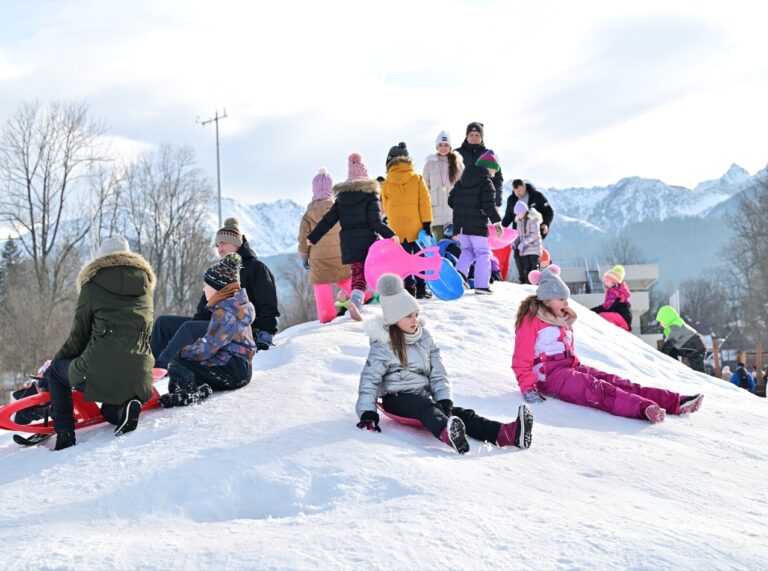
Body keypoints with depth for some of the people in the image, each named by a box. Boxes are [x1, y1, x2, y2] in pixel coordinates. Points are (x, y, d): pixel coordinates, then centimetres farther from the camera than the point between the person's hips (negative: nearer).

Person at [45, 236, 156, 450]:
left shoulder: (93, 283, 6)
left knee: (55, 371, 26)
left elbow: (79, 335, 10)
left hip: (99, 373, -4)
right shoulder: (145, 282, 18)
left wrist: (58, 358, 26)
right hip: (139, 377, 4)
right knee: (109, 411, 34)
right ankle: (124, 408, -2)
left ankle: (65, 437, 11)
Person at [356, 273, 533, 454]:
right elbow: (369, 379, -9)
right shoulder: (383, 346, -5)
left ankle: (504, 434, -45)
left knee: (461, 414, -20)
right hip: (396, 398, -5)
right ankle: (447, 433, -73)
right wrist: (367, 413, -20)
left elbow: (437, 373, 9)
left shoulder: (425, 338, 11)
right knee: (425, 406, -38)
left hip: (423, 396, 6)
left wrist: (444, 401, -6)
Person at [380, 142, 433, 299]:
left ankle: (409, 288, 0)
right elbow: (425, 202, -6)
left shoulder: (386, 184, 0)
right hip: (416, 227, 0)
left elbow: (385, 208, 11)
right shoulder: (417, 179, -2)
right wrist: (427, 222, -3)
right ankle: (421, 288, 5)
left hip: (397, 229, 0)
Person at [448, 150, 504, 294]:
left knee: (467, 250, 21)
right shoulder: (486, 182, -9)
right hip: (477, 226, -6)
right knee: (482, 253, 3)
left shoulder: (461, 181, 12)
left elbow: (451, 200, 14)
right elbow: (488, 205, -19)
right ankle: (481, 285, -1)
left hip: (460, 224, 6)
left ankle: (459, 273, -2)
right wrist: (497, 222, -15)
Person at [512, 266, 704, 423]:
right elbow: (521, 359, -9)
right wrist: (528, 388, -19)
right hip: (548, 374, -8)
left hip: (569, 367, 8)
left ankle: (675, 403, -30)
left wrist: (578, 371, 15)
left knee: (613, 381, -14)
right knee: (594, 387, -32)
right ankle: (644, 408, -58)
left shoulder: (563, 319, 22)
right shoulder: (531, 320, -3)